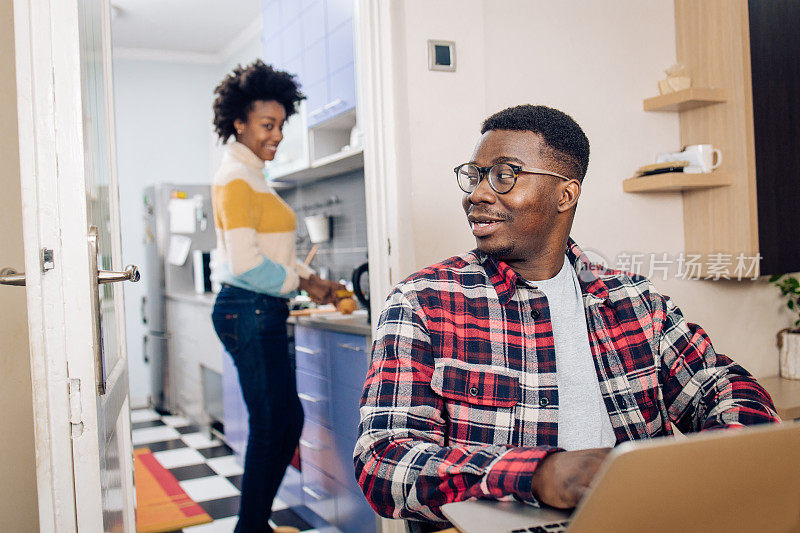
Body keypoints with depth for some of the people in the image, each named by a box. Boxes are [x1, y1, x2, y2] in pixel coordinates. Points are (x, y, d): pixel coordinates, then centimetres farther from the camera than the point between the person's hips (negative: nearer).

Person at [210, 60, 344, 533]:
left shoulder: (252, 175, 17)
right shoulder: (236, 178, -13)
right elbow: (246, 262, -21)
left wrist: (310, 278, 10)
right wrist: (301, 283, -9)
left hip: (263, 311, 10)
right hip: (249, 311, -10)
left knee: (288, 421, 15)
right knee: (270, 427, -2)